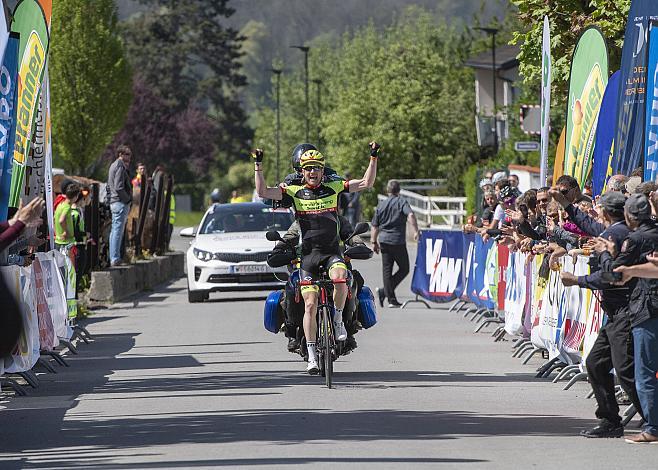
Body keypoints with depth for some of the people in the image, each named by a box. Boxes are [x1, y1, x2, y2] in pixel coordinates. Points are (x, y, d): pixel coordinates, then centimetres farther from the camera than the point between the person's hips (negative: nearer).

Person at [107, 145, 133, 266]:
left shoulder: (113, 166, 19)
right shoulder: (120, 167, -13)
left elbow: (109, 186, 24)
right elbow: (119, 187, -20)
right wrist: (128, 198, -10)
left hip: (114, 202, 10)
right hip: (121, 203, -10)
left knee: (114, 231, 12)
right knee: (118, 231, -9)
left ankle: (113, 258, 16)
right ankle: (115, 258, -10)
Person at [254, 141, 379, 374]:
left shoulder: (333, 188, 5)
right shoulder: (294, 192, 4)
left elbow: (366, 183, 2)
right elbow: (263, 192, -4)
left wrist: (373, 158, -6)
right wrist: (258, 165, -10)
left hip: (332, 251, -1)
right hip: (308, 253, 1)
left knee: (339, 278, -34)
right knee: (310, 304, -5)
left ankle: (338, 318, -7)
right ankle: (312, 356, 3)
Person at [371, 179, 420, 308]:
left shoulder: (381, 205, 10)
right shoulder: (402, 202, -2)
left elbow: (375, 226, 12)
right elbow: (410, 215, -22)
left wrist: (374, 242, 20)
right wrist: (416, 231, -21)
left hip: (384, 241, 4)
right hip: (398, 242, -4)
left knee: (387, 270, 8)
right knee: (404, 269, 7)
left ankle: (391, 300, 4)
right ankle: (384, 292, -7)